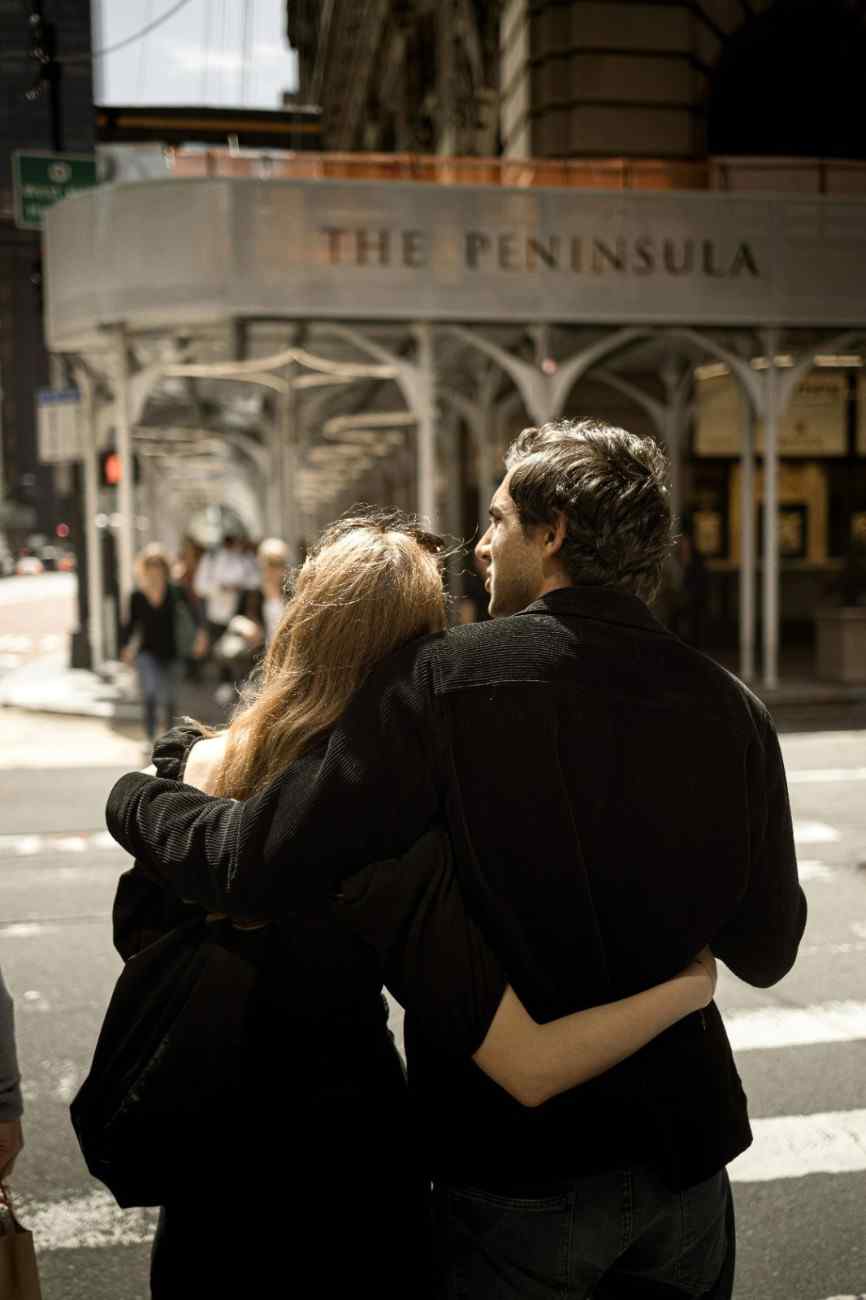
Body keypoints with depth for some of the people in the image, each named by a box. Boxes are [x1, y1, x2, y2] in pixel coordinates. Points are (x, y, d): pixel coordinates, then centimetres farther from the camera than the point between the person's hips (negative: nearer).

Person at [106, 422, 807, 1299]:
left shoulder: (442, 680, -18)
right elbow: (765, 950, 2)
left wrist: (133, 799, 0)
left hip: (519, 1167, -4)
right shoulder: (729, 706, -6)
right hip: (689, 1147, 5)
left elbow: (257, 864, -19)